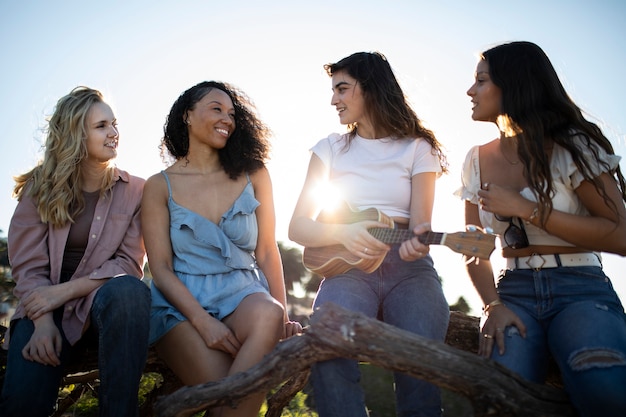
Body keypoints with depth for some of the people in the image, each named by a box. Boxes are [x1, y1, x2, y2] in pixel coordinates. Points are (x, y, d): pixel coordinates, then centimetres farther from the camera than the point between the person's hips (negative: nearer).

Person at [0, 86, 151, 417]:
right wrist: (43, 321, -21)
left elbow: (129, 264, -5)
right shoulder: (39, 188, 3)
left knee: (128, 291, -38)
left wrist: (65, 290, -16)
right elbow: (27, 266, -3)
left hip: (105, 303, 1)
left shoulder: (134, 190, 1)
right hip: (47, 307, 0)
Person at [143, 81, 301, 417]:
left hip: (243, 295, 2)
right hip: (182, 303, -2)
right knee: (220, 388, -31)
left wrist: (282, 317, -10)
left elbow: (266, 252, 4)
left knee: (268, 315, -35)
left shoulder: (253, 175, 8)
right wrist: (203, 322, -17)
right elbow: (161, 269, -2)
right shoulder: (160, 186, 5)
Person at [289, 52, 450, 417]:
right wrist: (344, 233, -15)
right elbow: (298, 227, 6)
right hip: (348, 266, 1)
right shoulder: (331, 149, 14)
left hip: (407, 266, 0)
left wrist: (417, 240, -25)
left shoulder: (418, 149, 10)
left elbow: (419, 222, 0)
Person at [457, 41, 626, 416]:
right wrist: (493, 305, -9)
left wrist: (527, 209, -15)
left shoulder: (571, 145, -3)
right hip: (515, 293, 3)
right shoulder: (478, 160, 10)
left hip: (582, 290, -2)